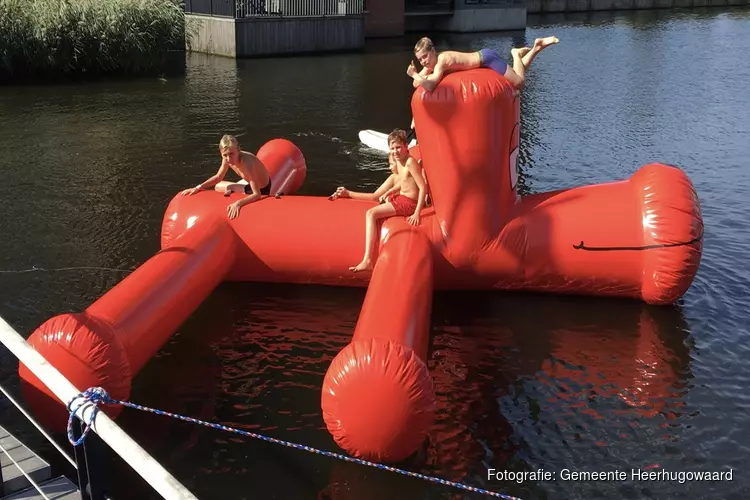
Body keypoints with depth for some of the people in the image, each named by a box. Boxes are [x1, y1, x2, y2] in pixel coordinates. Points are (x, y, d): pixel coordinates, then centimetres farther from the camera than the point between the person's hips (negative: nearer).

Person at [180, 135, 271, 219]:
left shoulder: (246, 163, -41)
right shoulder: (227, 159, -18)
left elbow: (257, 194, -42)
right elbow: (218, 177, 2)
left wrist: (238, 203, -55)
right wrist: (198, 188, -7)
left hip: (263, 189, -7)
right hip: (250, 182, 7)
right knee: (218, 186, 15)